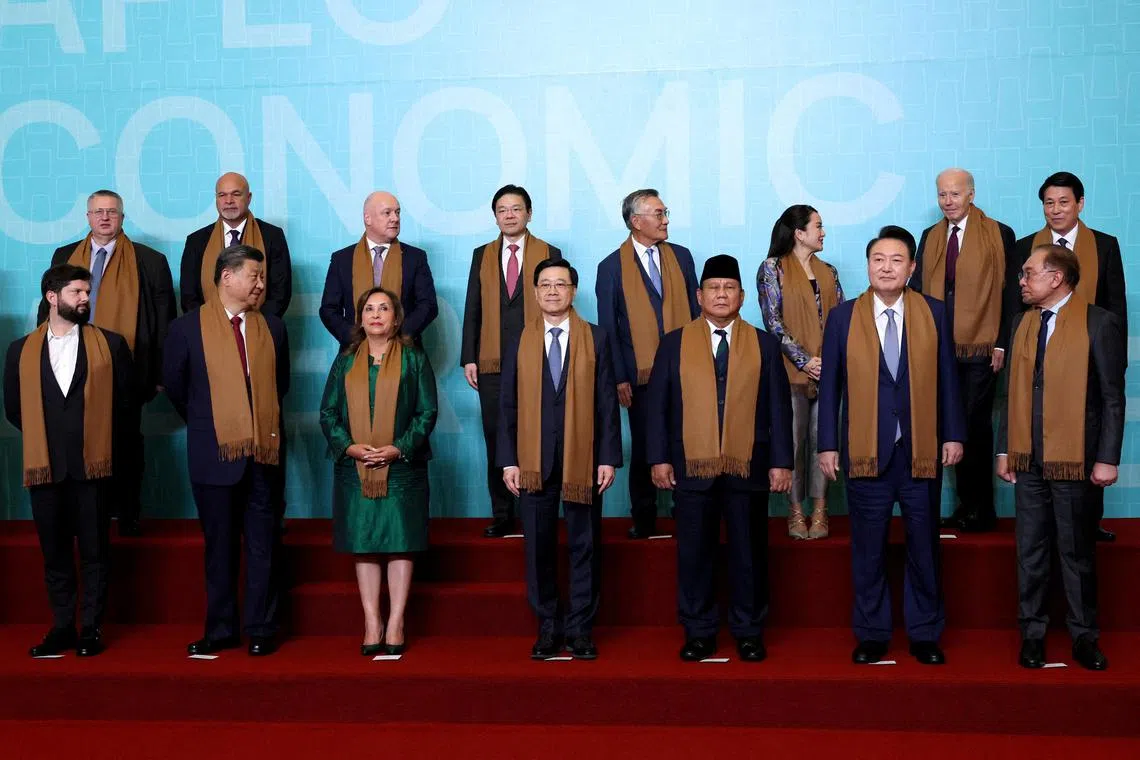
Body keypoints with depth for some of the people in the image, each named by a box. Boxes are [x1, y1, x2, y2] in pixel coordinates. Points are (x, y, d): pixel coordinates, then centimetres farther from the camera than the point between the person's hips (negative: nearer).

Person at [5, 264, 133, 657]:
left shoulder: (110, 344, 4)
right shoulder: (21, 350, 6)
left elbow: (125, 399, 7)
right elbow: (14, 408, 12)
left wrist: (99, 436, 7)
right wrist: (43, 436, 9)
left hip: (92, 465, -1)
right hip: (44, 466, 2)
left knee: (94, 551, 3)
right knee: (54, 553, 8)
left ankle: (91, 628, 11)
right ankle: (62, 627, 17)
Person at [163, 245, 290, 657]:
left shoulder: (272, 328, 8)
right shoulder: (188, 327, -2)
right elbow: (175, 385, 8)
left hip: (263, 453, 2)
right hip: (214, 454, -2)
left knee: (262, 546, 6)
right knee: (220, 547, 7)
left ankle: (261, 630, 14)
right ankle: (221, 630, 18)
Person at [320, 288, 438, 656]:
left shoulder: (414, 359, 5)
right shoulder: (346, 361, 11)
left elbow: (427, 412, 0)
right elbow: (328, 411, 8)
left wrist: (398, 449, -13)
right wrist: (349, 446, -9)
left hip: (402, 468, -2)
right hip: (354, 469, 2)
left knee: (401, 543, -1)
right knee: (363, 545, 3)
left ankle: (395, 624, 6)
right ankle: (372, 623, 9)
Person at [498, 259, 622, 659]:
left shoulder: (595, 339, 4)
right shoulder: (519, 342, 6)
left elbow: (607, 402, 1)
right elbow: (508, 405, 5)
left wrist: (609, 458, -5)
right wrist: (508, 461, -2)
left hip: (582, 459, 0)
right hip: (534, 461, 1)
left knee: (585, 546, 5)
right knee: (539, 547, 6)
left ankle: (580, 628, 15)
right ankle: (548, 627, 17)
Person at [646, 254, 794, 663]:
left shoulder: (764, 344, 9)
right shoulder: (674, 343, 8)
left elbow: (779, 407, 6)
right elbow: (657, 405, 5)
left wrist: (781, 461, 0)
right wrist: (659, 458, -3)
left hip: (748, 467, 0)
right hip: (691, 466, 0)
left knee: (749, 553, 6)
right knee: (694, 553, 4)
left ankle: (749, 632, 18)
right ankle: (698, 632, 16)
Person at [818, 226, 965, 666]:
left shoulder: (934, 313, 3)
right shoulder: (843, 317, 1)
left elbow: (946, 378, 5)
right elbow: (830, 385, 2)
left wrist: (953, 434, 1)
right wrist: (827, 444, -1)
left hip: (922, 451, 1)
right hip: (866, 452, 0)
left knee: (924, 547, 9)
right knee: (868, 551, 7)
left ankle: (925, 635, 22)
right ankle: (872, 635, 21)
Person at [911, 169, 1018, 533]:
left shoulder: (999, 235, -1)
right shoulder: (930, 237, 12)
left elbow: (1010, 294, -3)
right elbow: (917, 288, 12)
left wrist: (1003, 343, -8)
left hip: (980, 350, -4)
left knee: (976, 427, 0)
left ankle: (982, 510, 11)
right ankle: (965, 506, 17)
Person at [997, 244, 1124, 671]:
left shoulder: (1098, 323, -6)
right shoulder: (1023, 322, 11)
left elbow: (1113, 397, -7)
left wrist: (1107, 458, -11)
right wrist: (1004, 449, 9)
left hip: (1074, 458, -4)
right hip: (1029, 458, 4)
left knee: (1076, 552, 5)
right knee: (1031, 551, 8)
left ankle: (1084, 637, 17)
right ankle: (1032, 633, 18)